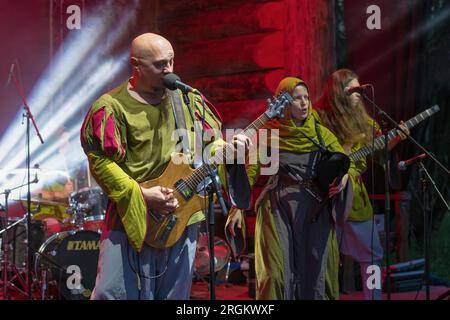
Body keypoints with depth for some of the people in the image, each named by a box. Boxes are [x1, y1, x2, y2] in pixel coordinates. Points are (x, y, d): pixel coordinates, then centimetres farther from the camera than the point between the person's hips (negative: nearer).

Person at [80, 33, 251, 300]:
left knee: (174, 295, 12)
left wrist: (227, 148, -7)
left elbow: (210, 142, 15)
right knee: (113, 293, -3)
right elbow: (101, 161, -12)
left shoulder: (187, 98, 8)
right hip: (131, 219, -4)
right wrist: (142, 195, -18)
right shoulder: (114, 107, -8)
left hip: (182, 218, 5)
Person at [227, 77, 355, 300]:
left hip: (315, 208, 3)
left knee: (314, 270, 5)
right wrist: (238, 207, -8)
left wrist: (344, 177, -11)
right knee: (277, 271, -4)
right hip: (278, 207, -2)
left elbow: (349, 162, 11)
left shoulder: (321, 133, 8)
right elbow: (250, 171, -1)